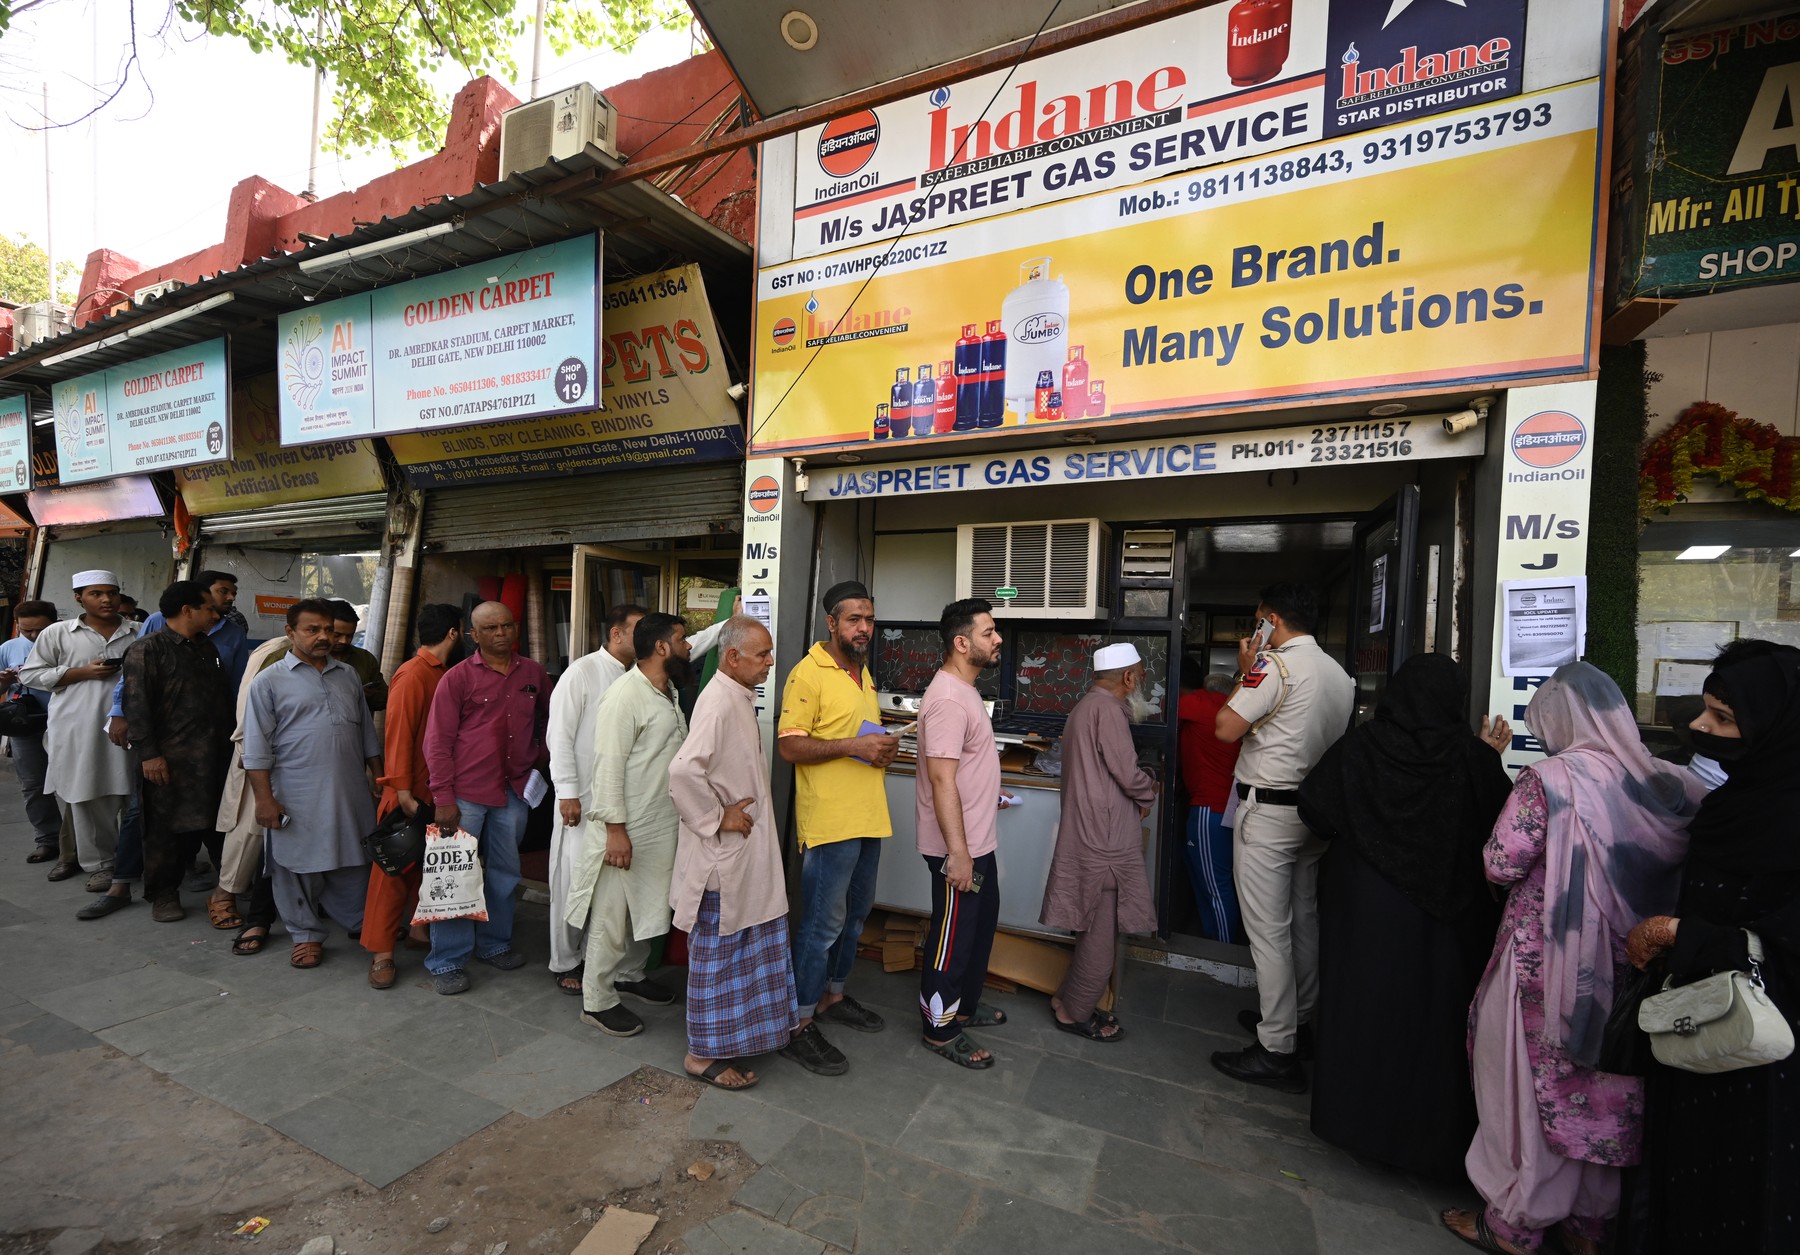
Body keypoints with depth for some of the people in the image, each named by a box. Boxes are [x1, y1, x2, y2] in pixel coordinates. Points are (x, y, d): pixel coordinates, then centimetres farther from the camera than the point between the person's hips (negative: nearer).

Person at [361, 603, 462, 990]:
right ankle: (381, 953, 9)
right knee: (394, 870, 1)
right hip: (411, 792, -7)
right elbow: (398, 735, -18)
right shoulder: (412, 675, -14)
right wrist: (403, 793, -20)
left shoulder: (443, 675, 9)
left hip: (438, 790, 7)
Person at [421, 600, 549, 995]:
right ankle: (447, 962, 18)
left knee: (505, 871, 16)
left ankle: (494, 944, 34)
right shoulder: (457, 677, -6)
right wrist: (443, 798, -11)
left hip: (515, 791, 4)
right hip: (466, 792, -4)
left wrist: (540, 759, 10)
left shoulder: (534, 674, 5)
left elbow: (547, 720, 21)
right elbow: (437, 741, -6)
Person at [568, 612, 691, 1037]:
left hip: (663, 826, 9)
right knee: (612, 914, 4)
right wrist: (615, 828, -23)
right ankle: (597, 1001, 20)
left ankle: (630, 975, 40)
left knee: (647, 908, 21)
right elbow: (609, 765, -22)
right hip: (627, 829, -9)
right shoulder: (626, 695, -19)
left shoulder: (668, 692, 8)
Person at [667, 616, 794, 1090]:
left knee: (743, 948, 22)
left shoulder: (739, 699, 9)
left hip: (747, 853, 10)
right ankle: (705, 1053, 23)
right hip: (721, 855, -10)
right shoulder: (718, 703, -24)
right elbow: (684, 770, -35)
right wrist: (717, 817, -23)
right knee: (717, 952, 6)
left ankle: (736, 1032, 39)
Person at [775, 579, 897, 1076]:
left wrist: (885, 746, 3)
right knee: (823, 923, 0)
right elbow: (788, 746, -19)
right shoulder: (808, 674, -14)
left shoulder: (864, 673, 14)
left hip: (869, 817, 9)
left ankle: (833, 996, 38)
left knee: (855, 914, 20)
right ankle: (799, 1026, 15)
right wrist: (852, 746, -26)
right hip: (829, 821, -9)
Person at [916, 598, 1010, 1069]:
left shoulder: (964, 689, 9)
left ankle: (964, 1005, 41)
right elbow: (941, 779, -28)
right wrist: (957, 852, -28)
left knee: (981, 925, 23)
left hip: (979, 840, 10)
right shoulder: (948, 699, -25)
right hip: (959, 847, -10)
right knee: (954, 936, 6)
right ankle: (941, 1029, 24)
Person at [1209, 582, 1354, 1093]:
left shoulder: (1275, 664, -17)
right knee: (1304, 920, 20)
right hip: (1316, 808, 9)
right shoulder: (1338, 673, 9)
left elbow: (1226, 728, -20)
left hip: (1268, 809, -9)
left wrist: (1245, 671, -8)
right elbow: (1336, 740, 19)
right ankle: (1299, 1017, 36)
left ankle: (1277, 1050, 5)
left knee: (1268, 930, -2)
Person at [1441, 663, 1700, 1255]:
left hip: (1546, 962, -5)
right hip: (1625, 969, 5)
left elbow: (1501, 865, -17)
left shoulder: (1547, 779, -18)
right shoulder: (1667, 784, -1)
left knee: (1530, 1083, 11)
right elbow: (1677, 873, 6)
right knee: (1603, 1084, 20)